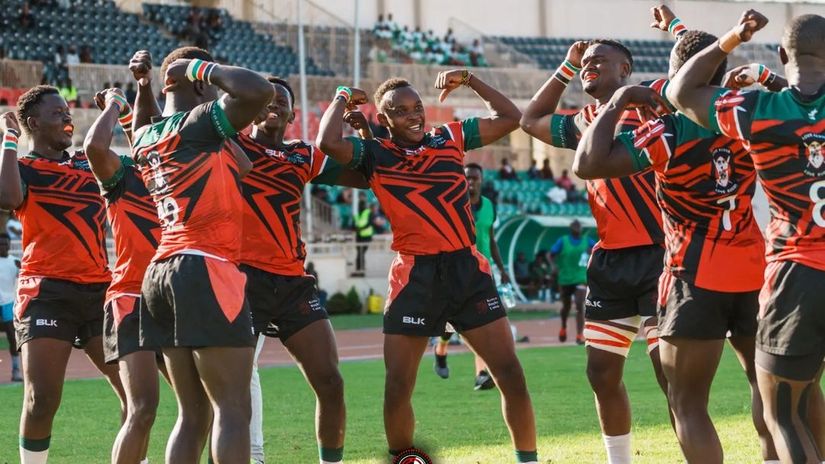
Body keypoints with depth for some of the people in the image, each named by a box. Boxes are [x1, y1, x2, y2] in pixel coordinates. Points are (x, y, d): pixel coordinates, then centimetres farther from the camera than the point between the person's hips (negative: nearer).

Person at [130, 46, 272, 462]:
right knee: (233, 408, -9)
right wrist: (202, 67, -7)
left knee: (193, 414, 11)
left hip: (162, 272, 9)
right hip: (204, 271, -9)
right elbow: (259, 91, -21)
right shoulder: (198, 123, -6)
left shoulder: (145, 139, 17)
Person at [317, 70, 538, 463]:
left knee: (511, 376, -1)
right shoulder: (374, 156, 0)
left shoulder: (450, 137, 9)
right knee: (397, 390, 0)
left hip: (468, 269, 2)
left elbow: (510, 118, 14)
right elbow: (328, 142, -19)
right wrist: (343, 99, -2)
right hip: (416, 276, -2)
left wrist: (467, 80, 10)